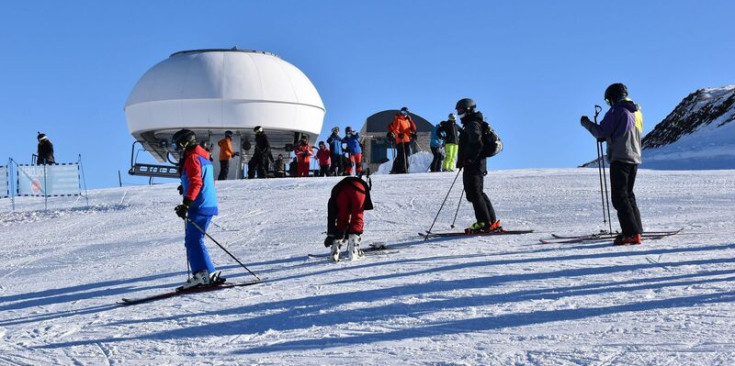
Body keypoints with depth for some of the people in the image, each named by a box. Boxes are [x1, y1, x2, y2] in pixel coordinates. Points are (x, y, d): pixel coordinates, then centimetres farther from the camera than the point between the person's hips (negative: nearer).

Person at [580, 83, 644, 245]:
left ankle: (631, 233, -14)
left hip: (620, 158, -8)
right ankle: (637, 230, 15)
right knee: (628, 195, 16)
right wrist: (607, 137, 23)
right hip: (634, 158, 8)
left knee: (619, 197, -7)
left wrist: (586, 123, 7)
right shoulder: (637, 111, 18)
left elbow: (601, 132, -8)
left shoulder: (616, 110, -8)